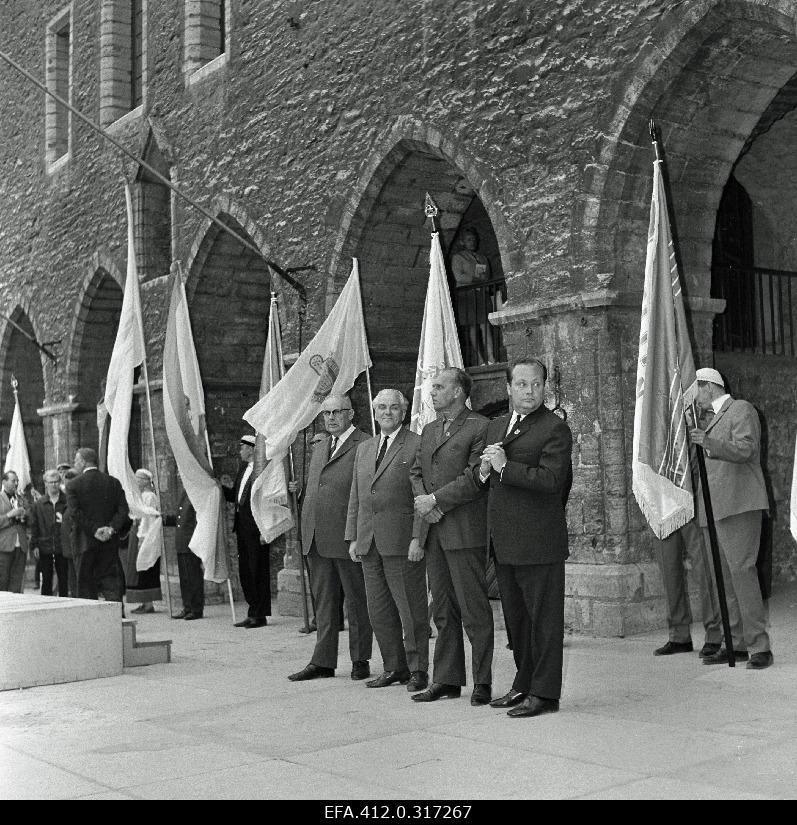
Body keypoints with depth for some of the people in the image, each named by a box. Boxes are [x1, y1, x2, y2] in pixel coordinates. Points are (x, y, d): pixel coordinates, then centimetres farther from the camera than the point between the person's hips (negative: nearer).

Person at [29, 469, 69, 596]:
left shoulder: (67, 501, 2)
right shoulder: (38, 504, 7)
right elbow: (34, 526, 8)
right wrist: (34, 545, 2)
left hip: (62, 547, -1)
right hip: (45, 547, 1)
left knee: (63, 580, 3)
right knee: (46, 580, 5)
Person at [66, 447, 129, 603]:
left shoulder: (73, 485, -4)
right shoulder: (113, 482, 6)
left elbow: (74, 514, -12)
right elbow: (123, 509, -1)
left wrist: (94, 530, -12)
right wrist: (112, 528, -10)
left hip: (85, 543, -3)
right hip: (110, 542, 3)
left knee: (86, 586, 7)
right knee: (111, 584, 5)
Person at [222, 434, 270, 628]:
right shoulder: (243, 468, 18)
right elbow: (234, 497, 22)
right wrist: (226, 486, 4)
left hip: (256, 525, -9)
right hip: (242, 525, 9)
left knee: (258, 570, -3)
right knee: (245, 571, 12)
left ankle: (260, 615, 3)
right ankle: (252, 613, 19)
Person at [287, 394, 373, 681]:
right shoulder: (319, 445, 18)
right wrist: (298, 489, 10)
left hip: (348, 538, -7)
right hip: (316, 538, 7)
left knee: (357, 601, 5)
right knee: (323, 601, 11)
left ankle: (360, 660, 16)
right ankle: (323, 662, 16)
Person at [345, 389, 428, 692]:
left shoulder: (417, 445, -3)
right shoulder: (363, 449, 18)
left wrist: (419, 537, -14)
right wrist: (353, 537, 11)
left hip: (403, 542, -6)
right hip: (368, 543, 6)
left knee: (411, 610, 0)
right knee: (379, 611, 10)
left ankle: (417, 670, 10)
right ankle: (394, 667, 21)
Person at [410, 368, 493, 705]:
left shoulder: (479, 428, -7)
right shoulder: (429, 430, 19)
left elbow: (475, 477, -14)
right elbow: (416, 472, 18)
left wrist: (435, 499, -13)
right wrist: (423, 501, -1)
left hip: (464, 530, -7)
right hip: (432, 532, 7)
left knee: (474, 609, -3)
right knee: (443, 610, 12)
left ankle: (482, 682, 6)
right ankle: (447, 679, 18)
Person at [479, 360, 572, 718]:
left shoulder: (555, 428, -8)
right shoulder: (495, 427, 17)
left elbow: (551, 480, -20)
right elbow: (483, 478, 22)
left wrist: (504, 466, -18)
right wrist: (484, 470, -1)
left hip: (538, 540, -8)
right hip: (504, 541, 8)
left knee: (544, 618, 0)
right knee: (516, 618, 16)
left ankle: (544, 693, 8)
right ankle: (524, 684, 28)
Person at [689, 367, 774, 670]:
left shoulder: (742, 409, 0)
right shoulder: (713, 420, 26)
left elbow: (744, 449, -16)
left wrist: (709, 443, -28)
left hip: (738, 504, -9)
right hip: (713, 508, 9)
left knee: (741, 571, -15)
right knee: (723, 577, 5)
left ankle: (759, 647, -13)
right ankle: (737, 644, 8)